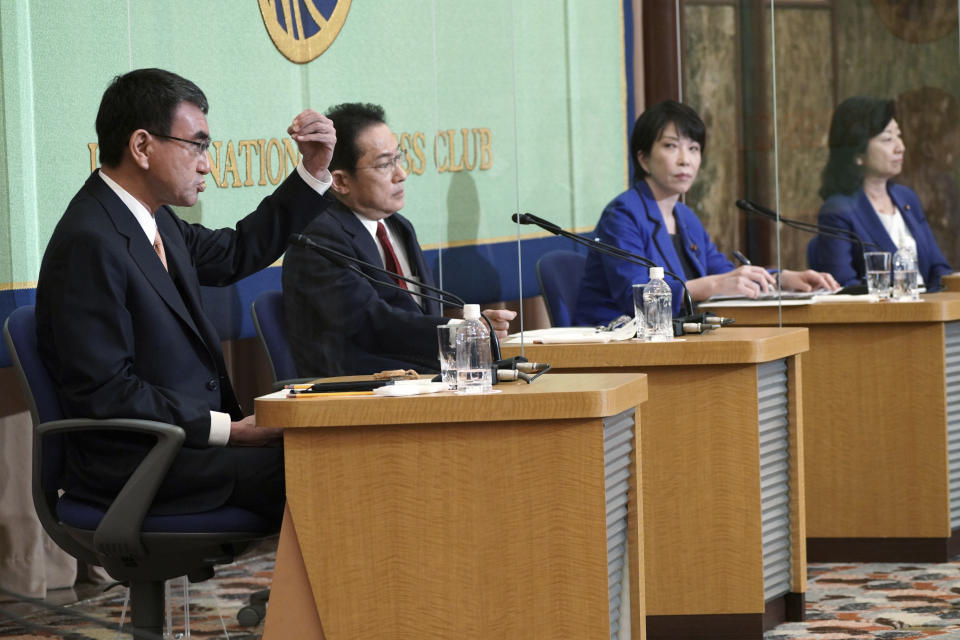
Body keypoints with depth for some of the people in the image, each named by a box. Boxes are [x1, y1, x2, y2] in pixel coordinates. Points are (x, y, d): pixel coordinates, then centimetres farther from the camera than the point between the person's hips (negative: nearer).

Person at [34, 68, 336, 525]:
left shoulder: (154, 220, 12)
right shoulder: (89, 243, -18)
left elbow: (237, 253, 30)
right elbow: (105, 393, -20)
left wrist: (313, 172, 19)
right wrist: (225, 430, -20)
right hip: (126, 466, -10)